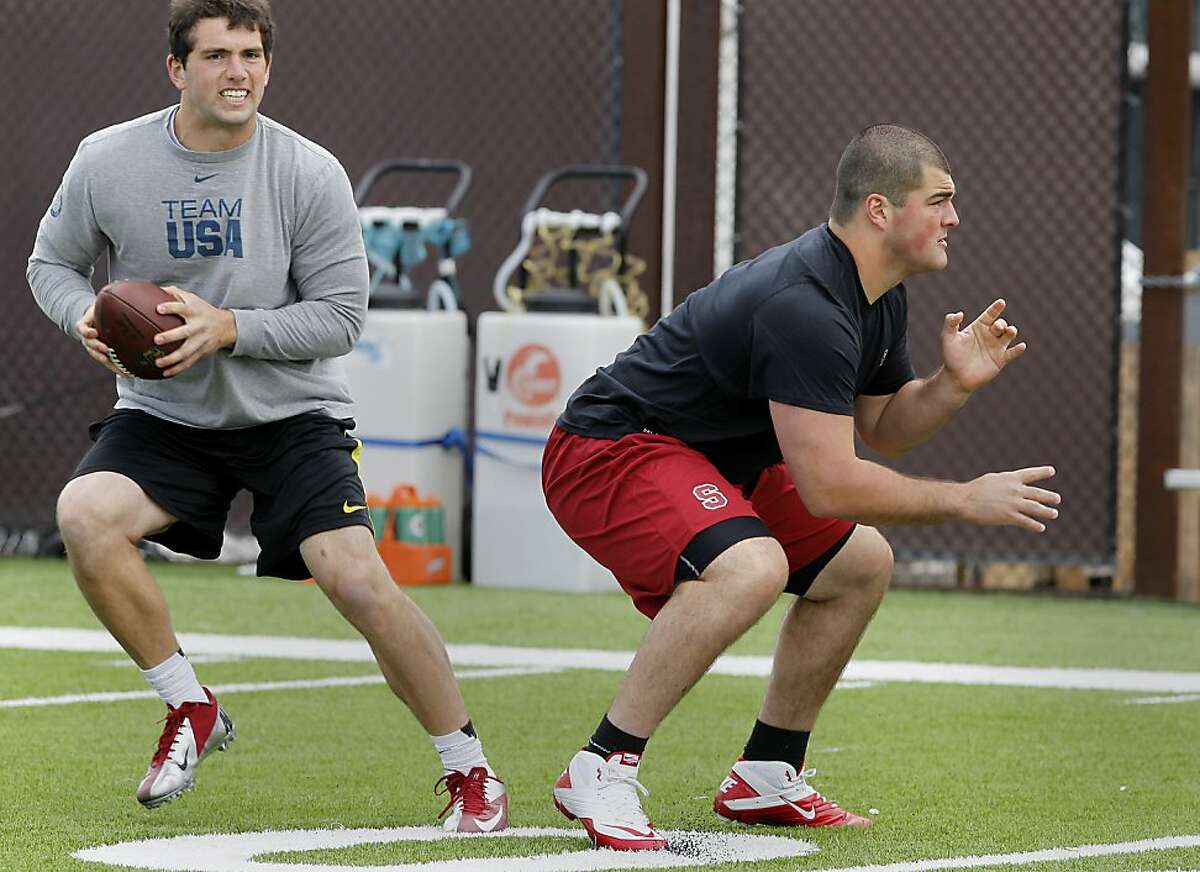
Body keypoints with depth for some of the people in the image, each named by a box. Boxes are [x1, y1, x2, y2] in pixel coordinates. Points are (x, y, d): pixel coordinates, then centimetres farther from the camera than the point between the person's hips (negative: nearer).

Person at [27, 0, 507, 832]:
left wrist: (230, 327, -22)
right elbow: (52, 262, 9)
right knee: (84, 514, -27)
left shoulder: (310, 173, -11)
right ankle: (192, 710, -6)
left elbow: (343, 315, -8)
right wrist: (86, 315, -14)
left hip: (290, 413, -2)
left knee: (356, 576, -20)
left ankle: (469, 768, -1)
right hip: (163, 413, 2)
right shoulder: (108, 162, -7)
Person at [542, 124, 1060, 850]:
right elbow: (828, 486, -29)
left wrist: (953, 386, -3)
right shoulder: (807, 306, -28)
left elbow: (882, 426, 18)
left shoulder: (879, 297, 4)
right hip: (608, 454, -11)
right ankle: (602, 771, -25)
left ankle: (767, 777, 20)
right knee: (751, 568, -34)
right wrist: (965, 501, -20)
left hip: (711, 459, 11)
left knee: (861, 562, 11)